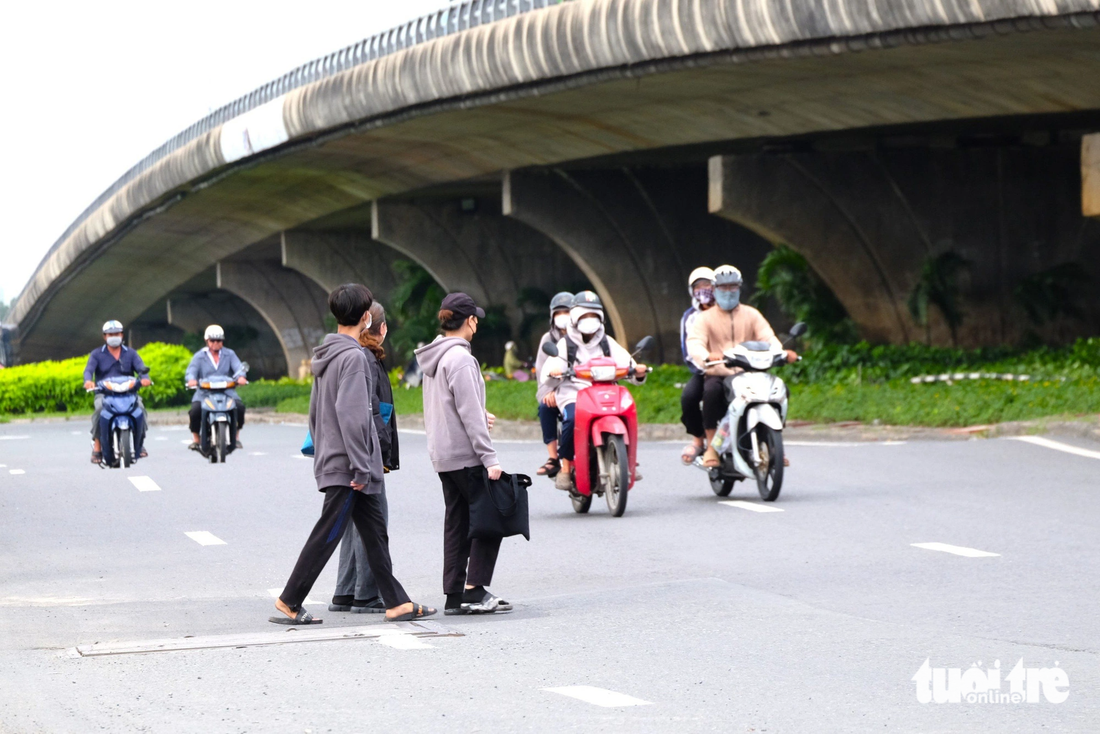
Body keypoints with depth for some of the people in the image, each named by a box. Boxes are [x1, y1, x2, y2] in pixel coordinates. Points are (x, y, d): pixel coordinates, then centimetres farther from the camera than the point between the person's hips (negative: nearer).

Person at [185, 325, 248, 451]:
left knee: (240, 406, -26)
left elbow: (238, 367, -1)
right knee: (195, 410, -29)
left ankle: (236, 436, -5)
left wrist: (241, 377, -26)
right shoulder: (199, 356, 11)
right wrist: (191, 379, -28)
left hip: (226, 391, 1)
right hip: (204, 392, -1)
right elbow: (191, 370, -3)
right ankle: (195, 438, -5)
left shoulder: (229, 354, 14)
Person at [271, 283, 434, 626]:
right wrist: (360, 466, -21)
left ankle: (397, 602, 11)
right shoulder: (353, 357, -16)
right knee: (327, 535, -4)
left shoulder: (325, 356, 14)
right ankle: (289, 602, 1)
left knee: (375, 532, 10)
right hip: (346, 467, -10)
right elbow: (351, 415, -22)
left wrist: (322, 451, 24)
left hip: (330, 460, 10)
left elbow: (314, 412, 20)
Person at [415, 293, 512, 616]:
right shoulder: (460, 358, -15)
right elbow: (469, 413, -19)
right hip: (465, 455, -9)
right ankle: (474, 591, -9)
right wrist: (489, 458, -19)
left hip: (443, 455, 9)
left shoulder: (433, 357, 13)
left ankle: (455, 595, 9)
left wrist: (481, 415, 27)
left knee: (457, 523, 10)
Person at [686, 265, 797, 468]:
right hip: (718, 375, -2)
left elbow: (768, 338, 0)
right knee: (711, 390, -36)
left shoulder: (751, 315, 16)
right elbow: (694, 344, -9)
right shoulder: (705, 318, 9)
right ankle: (711, 447, -27)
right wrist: (707, 356, -33)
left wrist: (781, 352, -23)